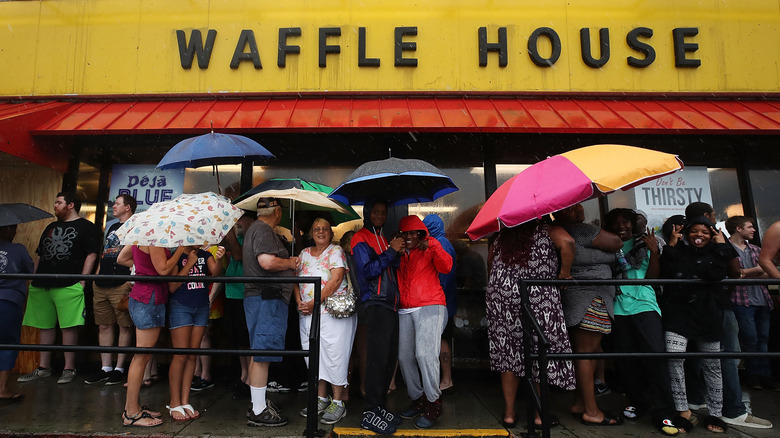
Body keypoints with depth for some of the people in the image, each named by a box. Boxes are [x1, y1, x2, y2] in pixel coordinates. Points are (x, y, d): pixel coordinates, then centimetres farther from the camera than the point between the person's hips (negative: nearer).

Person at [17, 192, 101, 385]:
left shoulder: (86, 227, 0)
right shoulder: (51, 227, 22)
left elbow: (91, 255, -7)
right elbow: (40, 256, 24)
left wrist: (82, 282, -13)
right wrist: (34, 278, 15)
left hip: (68, 286, -7)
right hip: (41, 285, 7)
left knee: (69, 327, -5)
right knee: (45, 326, 12)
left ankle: (69, 369, 3)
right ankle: (44, 367, 22)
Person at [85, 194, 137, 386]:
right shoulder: (111, 227, 22)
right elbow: (103, 254, 25)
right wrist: (96, 276, 17)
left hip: (121, 284, -8)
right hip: (101, 285, 8)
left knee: (124, 326, -2)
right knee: (104, 326, 9)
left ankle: (119, 369, 5)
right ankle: (105, 368, 16)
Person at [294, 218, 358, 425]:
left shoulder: (336, 251, -3)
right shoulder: (304, 253, 14)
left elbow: (336, 279, -15)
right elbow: (296, 280, 14)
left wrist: (314, 302, -17)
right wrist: (299, 302, -4)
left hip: (333, 312, -6)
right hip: (308, 314, 6)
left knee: (334, 355, -3)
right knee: (315, 355, 11)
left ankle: (338, 402, 9)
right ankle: (321, 398, 24)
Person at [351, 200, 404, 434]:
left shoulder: (382, 239, 24)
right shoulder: (361, 239, -1)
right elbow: (368, 270, -13)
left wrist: (397, 252, 5)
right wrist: (391, 251, -13)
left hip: (390, 304, 8)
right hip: (376, 304, -8)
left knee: (390, 358, 9)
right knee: (378, 358, -9)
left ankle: (380, 406, 20)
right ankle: (370, 413, -2)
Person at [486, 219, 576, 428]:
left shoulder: (501, 238, 17)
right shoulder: (547, 230, 4)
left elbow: (491, 269, 19)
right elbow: (567, 242, -16)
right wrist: (565, 274, -6)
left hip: (499, 298, 4)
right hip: (538, 299, -4)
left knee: (508, 354, 11)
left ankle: (509, 413, 19)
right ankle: (540, 415, 20)